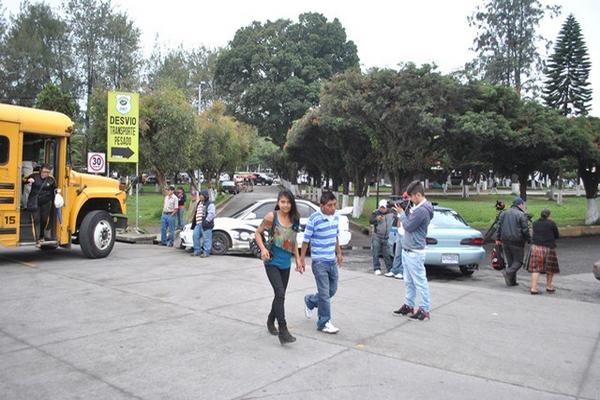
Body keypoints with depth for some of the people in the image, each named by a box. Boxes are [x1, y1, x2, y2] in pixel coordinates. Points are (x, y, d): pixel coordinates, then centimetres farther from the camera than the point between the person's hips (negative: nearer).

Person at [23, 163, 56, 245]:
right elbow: (23, 180, 4)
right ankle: (37, 240, -3)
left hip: (46, 202, 1)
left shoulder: (51, 179, -2)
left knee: (44, 219, 10)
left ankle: (41, 236, 34)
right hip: (34, 202, -1)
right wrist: (28, 180, -16)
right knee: (36, 220, -5)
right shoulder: (34, 176, -6)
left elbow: (54, 190, 12)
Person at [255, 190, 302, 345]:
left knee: (280, 295, 15)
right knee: (280, 294, -15)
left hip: (286, 263, 5)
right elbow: (258, 233, -2)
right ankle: (283, 331, -9)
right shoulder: (271, 216, -10)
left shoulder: (294, 220, 3)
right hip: (272, 262, -5)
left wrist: (297, 258, 13)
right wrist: (263, 249, -17)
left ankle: (271, 321, 38)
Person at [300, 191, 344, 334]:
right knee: (325, 293, -3)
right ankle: (324, 323, 12)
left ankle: (310, 301, 40)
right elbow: (306, 240, -11)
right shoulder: (314, 219, -17)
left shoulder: (336, 217, 4)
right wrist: (301, 260, -8)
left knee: (332, 290, 17)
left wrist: (339, 253, 21)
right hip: (319, 262, -7)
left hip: (332, 261, 7)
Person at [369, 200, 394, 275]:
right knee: (376, 253, -1)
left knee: (386, 254, 7)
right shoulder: (376, 213, -5)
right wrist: (376, 219, -33)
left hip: (386, 237, 2)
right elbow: (370, 220, -15)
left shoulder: (390, 213, 2)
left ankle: (390, 269, 15)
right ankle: (377, 269, 7)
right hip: (377, 236, -2)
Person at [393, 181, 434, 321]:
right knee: (409, 281, 17)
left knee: (420, 282, -1)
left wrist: (401, 213, -7)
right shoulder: (416, 207, 10)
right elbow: (408, 221, 14)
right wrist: (403, 210, 2)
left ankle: (425, 310, 7)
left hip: (414, 252, -10)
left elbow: (408, 226, -18)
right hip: (407, 250, 10)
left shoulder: (422, 210, -20)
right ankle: (409, 306, 26)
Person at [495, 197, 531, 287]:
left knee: (510, 261, 12)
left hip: (505, 241, 6)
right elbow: (525, 230, -10)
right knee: (518, 261, 4)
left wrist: (498, 238, 13)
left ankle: (511, 281, 12)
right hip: (516, 242, -6)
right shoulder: (522, 215, -8)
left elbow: (499, 226, 10)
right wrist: (529, 240, 0)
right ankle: (508, 272, -19)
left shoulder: (504, 213, 10)